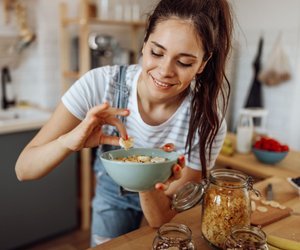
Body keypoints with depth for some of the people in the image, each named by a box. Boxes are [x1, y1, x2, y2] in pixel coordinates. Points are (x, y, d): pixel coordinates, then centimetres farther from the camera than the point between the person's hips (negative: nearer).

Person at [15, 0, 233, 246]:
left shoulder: (208, 123, -31)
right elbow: (24, 169, -27)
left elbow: (162, 219, -24)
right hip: (113, 193, 1)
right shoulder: (100, 84, -30)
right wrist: (70, 140, -47)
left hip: (160, 200, 0)